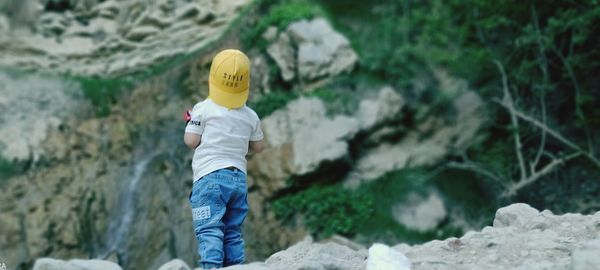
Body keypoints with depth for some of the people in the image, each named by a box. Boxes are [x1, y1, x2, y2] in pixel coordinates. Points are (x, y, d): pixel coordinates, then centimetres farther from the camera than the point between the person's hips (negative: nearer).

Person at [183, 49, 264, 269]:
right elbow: (258, 147, 17)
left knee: (209, 230, -11)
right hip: (239, 178, 5)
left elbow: (191, 141, -4)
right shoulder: (250, 116, 8)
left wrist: (191, 123, 14)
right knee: (233, 232, 11)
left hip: (210, 176, -4)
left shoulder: (203, 109, -5)